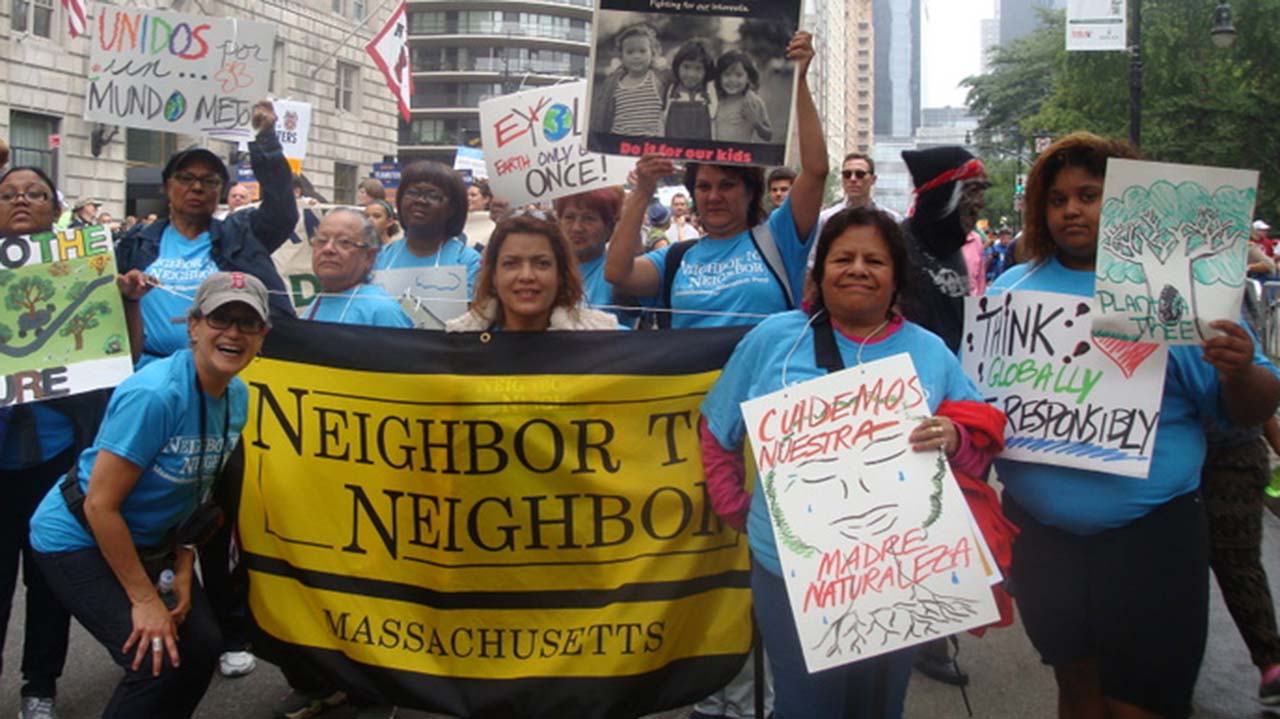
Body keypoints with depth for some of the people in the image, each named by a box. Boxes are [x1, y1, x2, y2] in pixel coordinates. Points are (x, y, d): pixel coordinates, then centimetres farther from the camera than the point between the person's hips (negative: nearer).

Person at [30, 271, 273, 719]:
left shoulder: (237, 397, -5)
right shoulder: (154, 395, -29)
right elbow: (100, 505, -26)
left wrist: (183, 570, 1)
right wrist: (145, 600, -22)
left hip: (148, 542, 8)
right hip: (78, 540, -8)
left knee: (203, 647, 2)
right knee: (159, 661, -16)